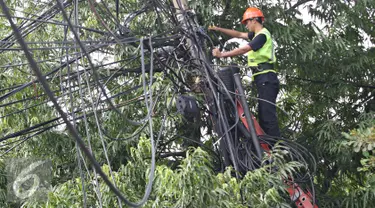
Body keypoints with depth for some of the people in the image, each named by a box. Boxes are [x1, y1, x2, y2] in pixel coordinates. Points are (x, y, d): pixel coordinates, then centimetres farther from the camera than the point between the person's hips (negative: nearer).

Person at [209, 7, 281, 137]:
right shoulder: (258, 34, 21)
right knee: (263, 115, 10)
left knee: (268, 114, -16)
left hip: (266, 79, -10)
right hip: (263, 79, 10)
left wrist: (222, 55, -11)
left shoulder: (262, 35, -9)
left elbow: (243, 50, -15)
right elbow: (238, 35, 29)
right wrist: (218, 29, 25)